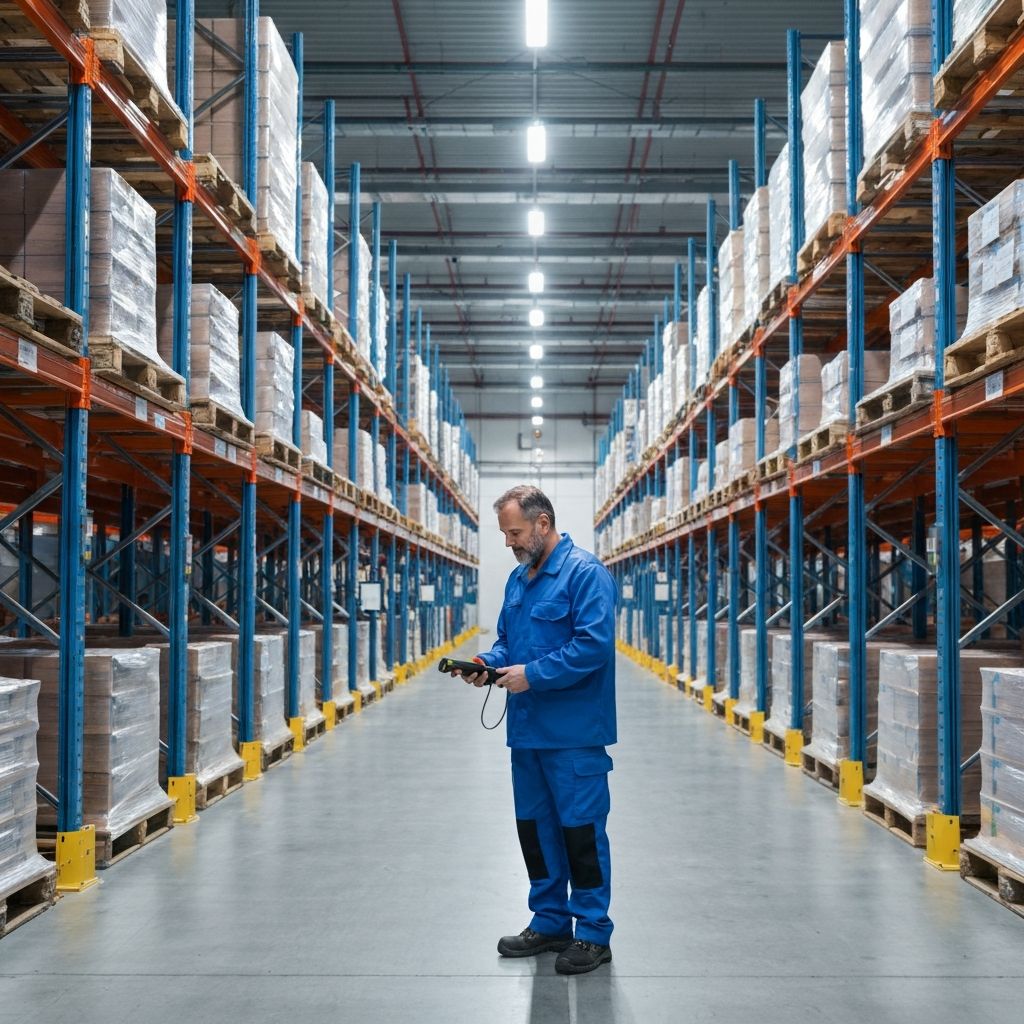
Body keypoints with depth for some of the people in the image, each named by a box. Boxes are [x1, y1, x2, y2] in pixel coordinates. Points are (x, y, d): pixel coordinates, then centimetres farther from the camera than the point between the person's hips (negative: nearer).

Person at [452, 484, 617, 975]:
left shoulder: (584, 572, -13)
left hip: (573, 732, -9)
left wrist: (533, 674, -20)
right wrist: (487, 662, 0)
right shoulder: (518, 578, 13)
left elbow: (594, 644, -21)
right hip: (527, 729, 9)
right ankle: (550, 920, 29)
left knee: (582, 828, 0)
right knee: (534, 825, 15)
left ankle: (593, 932, 11)